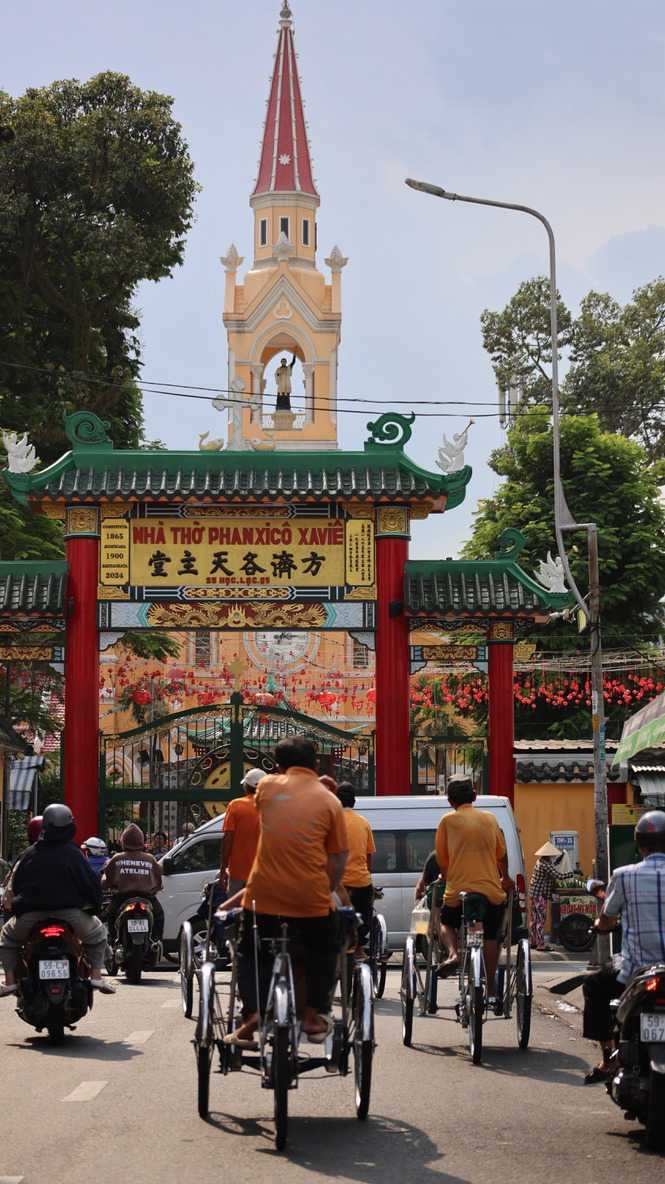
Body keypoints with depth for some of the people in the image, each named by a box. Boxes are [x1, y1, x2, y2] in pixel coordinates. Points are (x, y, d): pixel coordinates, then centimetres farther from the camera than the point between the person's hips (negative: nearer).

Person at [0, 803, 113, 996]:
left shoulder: (29, 854, 5)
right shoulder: (73, 854, -1)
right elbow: (92, 882, -1)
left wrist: (18, 904, 29)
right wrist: (94, 906, 15)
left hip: (31, 914, 1)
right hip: (70, 913, -1)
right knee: (97, 933, 25)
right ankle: (96, 976, 9)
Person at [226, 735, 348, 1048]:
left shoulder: (268, 786, 2)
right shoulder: (329, 801, 1)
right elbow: (338, 859, 1)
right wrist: (328, 891, 11)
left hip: (264, 893, 0)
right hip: (311, 898, 0)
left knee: (252, 955, 16)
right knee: (321, 953, 23)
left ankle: (252, 1014, -2)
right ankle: (313, 1015, 23)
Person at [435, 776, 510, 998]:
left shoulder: (448, 821, 2)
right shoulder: (490, 819, 9)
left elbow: (441, 858, 8)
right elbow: (501, 853, 20)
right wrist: (505, 878, 37)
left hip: (458, 889, -2)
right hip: (491, 889, 2)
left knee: (446, 922, 24)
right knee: (491, 937, 16)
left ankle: (453, 953, -5)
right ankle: (491, 990, 14)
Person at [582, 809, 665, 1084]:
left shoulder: (625, 876, -5)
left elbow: (604, 923, 8)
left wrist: (600, 924, 32)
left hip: (637, 973, -2)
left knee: (594, 986, 24)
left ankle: (608, 1060, 16)